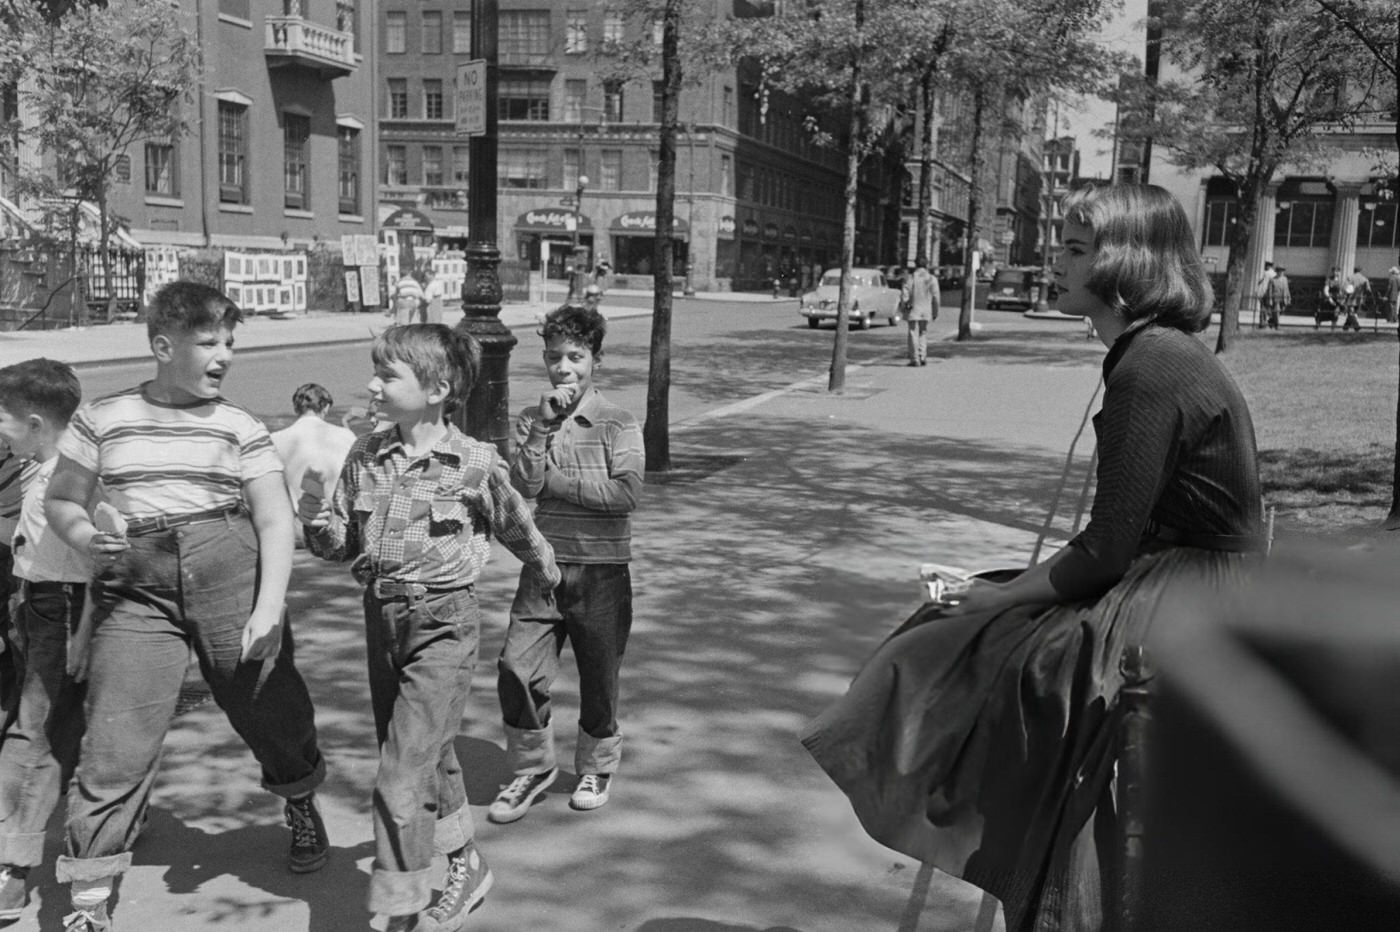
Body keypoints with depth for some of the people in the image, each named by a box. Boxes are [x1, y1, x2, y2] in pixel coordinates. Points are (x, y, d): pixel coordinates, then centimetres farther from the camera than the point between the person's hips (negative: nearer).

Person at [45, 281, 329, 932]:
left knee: (267, 707, 9)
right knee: (116, 743, -6)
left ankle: (301, 804, 42)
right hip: (136, 586, 0)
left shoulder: (241, 428, 5)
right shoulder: (102, 419, 7)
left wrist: (269, 609, -13)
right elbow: (59, 502, 14)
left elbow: (274, 521, 0)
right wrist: (86, 540, -10)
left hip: (229, 572, 1)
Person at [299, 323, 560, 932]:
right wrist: (317, 519, -15)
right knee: (429, 758, 19)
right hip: (381, 617, 6)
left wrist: (546, 572, 22)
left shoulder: (474, 464, -11)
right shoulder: (364, 457, 2)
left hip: (444, 622, -6)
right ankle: (466, 866, 41)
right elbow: (343, 544, 5)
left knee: (401, 777, -10)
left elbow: (517, 529, 6)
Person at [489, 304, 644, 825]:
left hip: (601, 570, -2)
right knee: (517, 670, -5)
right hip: (543, 565, 2)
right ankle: (531, 768, 18)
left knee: (598, 675, 10)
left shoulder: (618, 424, -5)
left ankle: (597, 767, 34)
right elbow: (521, 486, -8)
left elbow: (625, 492, -18)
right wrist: (544, 428, -16)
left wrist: (554, 480, -13)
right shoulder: (531, 421, 4)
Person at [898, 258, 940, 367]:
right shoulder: (932, 279, 0)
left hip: (912, 311, -2)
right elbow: (936, 297, 0)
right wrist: (935, 312, 8)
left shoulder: (910, 278, -5)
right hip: (926, 312, 2)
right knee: (923, 333, 16)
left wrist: (903, 309, 2)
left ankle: (915, 359, -1)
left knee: (913, 334, 3)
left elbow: (904, 296, -8)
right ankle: (922, 357, 9)